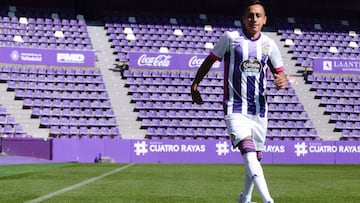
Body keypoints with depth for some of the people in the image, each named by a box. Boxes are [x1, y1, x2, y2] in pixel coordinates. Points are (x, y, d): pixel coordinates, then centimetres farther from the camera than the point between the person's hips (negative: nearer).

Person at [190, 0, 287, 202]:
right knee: (249, 153, -22)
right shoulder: (230, 38, -2)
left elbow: (280, 72, 13)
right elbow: (210, 59, 11)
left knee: (256, 157, 11)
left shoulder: (269, 44, 7)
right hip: (235, 109, -4)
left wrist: (282, 80, -10)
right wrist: (195, 84, 11)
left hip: (260, 110, 4)